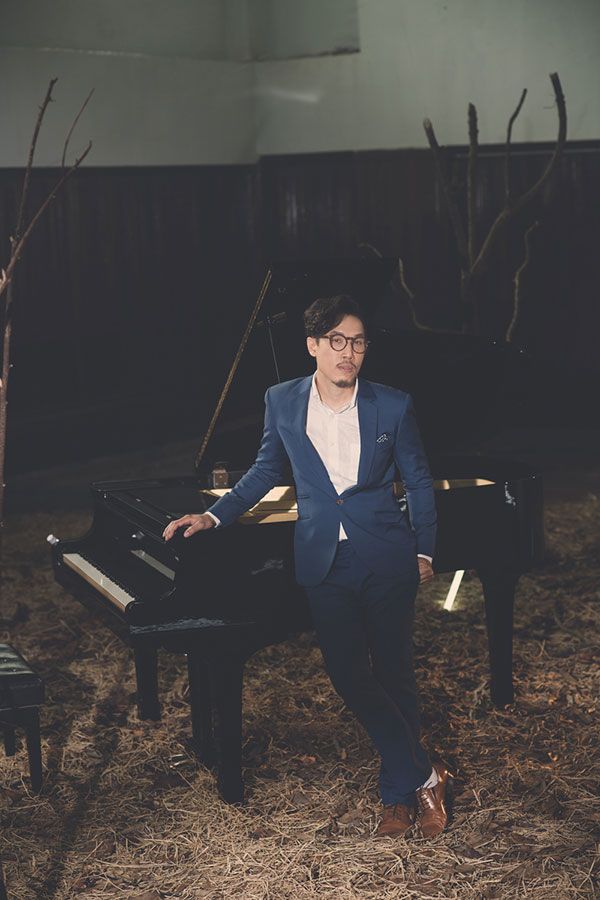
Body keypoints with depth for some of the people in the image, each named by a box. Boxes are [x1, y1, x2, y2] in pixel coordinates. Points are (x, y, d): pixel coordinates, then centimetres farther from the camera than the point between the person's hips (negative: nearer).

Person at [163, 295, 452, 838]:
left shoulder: (392, 406, -3)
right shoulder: (283, 402, 1)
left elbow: (418, 482, 7)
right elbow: (266, 471, 15)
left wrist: (424, 552, 5)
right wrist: (214, 516, 9)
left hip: (387, 559, -1)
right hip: (325, 564, 2)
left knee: (394, 675, 6)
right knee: (349, 677, -2)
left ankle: (401, 792, 21)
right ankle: (423, 777, 12)